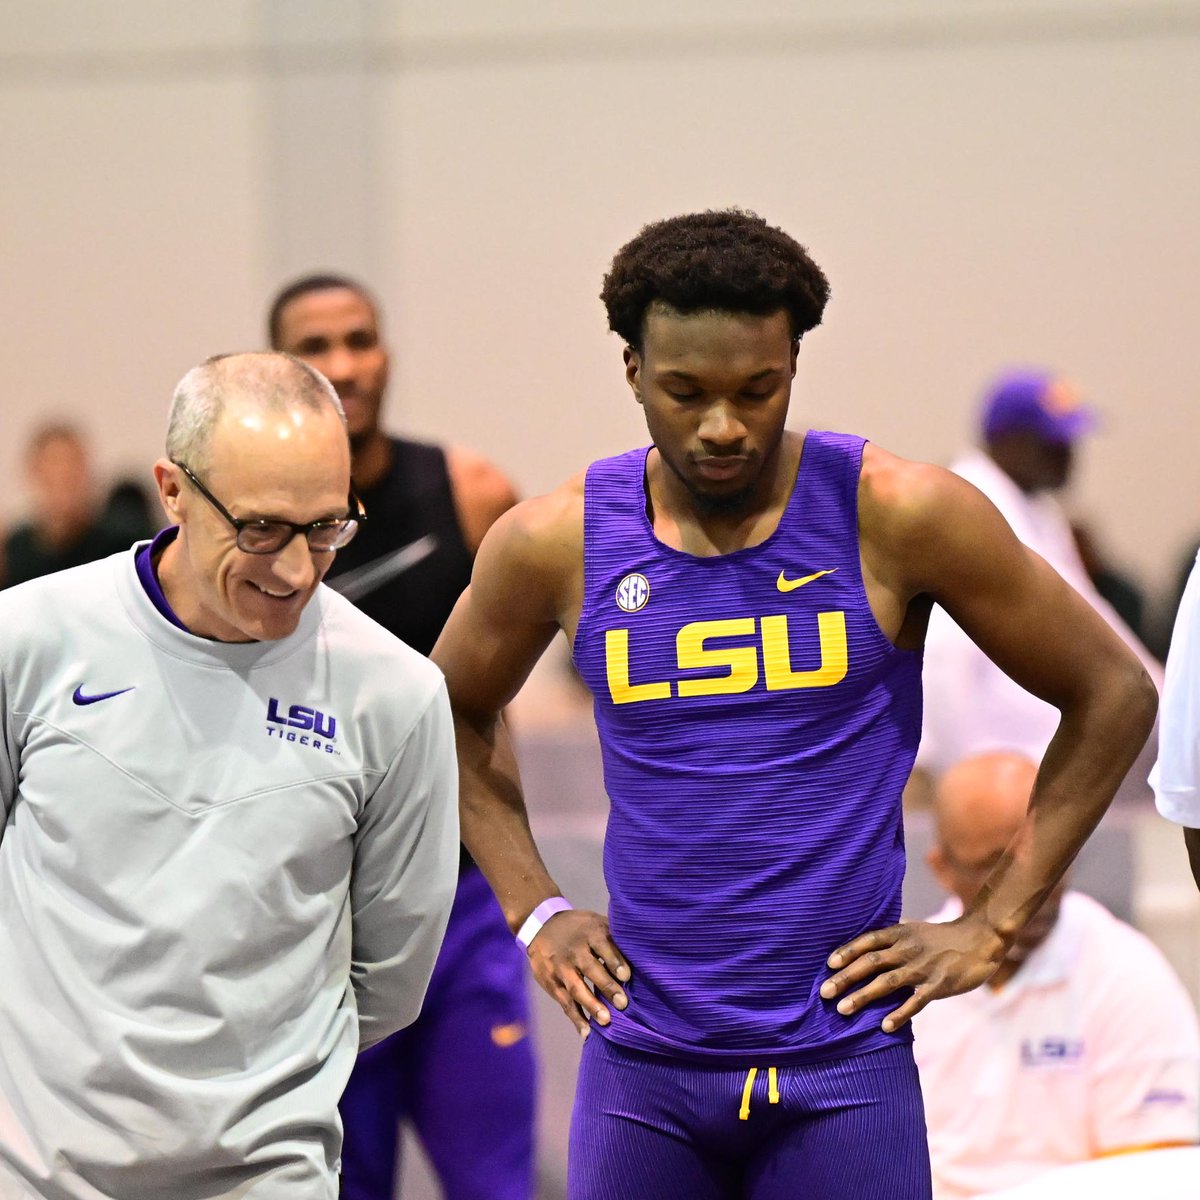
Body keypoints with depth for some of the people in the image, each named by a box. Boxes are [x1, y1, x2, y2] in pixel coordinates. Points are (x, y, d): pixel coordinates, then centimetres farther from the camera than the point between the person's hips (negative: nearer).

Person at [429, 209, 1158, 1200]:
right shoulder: (557, 542, 0)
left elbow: (1114, 694, 1)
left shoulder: (894, 516, -7)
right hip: (641, 1063, 2)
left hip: (844, 1062, -2)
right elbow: (456, 713, 20)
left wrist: (993, 925, -1)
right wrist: (534, 911, 10)